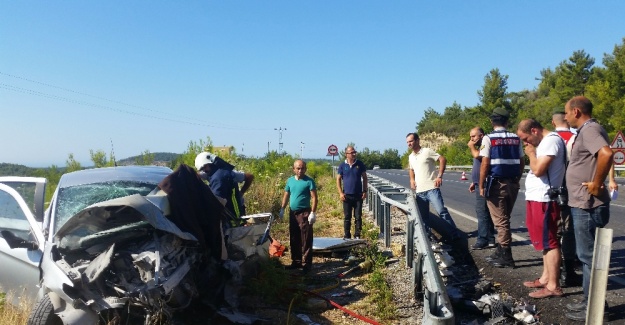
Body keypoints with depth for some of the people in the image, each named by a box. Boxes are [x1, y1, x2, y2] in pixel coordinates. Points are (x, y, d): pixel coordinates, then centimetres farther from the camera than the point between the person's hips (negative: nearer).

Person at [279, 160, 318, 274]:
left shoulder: (309, 181, -8)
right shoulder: (290, 180, 8)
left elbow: (314, 198, -12)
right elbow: (286, 196, 14)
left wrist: (313, 213, -19)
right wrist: (282, 209, 8)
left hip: (304, 213, -6)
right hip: (292, 213, 6)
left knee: (306, 240, -3)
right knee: (293, 239, 13)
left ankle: (307, 264, 2)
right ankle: (296, 261, 25)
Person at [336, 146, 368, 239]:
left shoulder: (360, 164, 2)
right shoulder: (342, 165, 0)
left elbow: (364, 178, 8)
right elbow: (338, 179, 3)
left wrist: (365, 191, 2)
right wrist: (340, 193, -5)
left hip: (358, 195, 1)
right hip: (347, 195, 0)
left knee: (358, 217, 3)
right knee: (347, 217, 4)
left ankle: (357, 235, 12)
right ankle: (347, 236, 12)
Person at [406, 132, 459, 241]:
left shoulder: (427, 151, -5)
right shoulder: (410, 157, 15)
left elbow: (443, 159, -10)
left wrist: (439, 176, -17)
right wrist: (412, 180, 12)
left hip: (431, 188, -7)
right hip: (419, 191, 7)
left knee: (441, 210, -11)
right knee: (423, 216, 9)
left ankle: (454, 234, -2)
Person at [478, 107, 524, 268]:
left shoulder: (489, 138, -8)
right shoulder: (516, 138, 6)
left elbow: (485, 164, -13)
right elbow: (521, 162, 9)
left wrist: (481, 185, -7)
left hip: (496, 183, -5)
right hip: (512, 184, 5)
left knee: (500, 221, 1)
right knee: (504, 219, 17)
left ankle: (506, 257, 5)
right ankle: (500, 252, 26)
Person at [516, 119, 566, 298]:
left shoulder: (551, 140, -14)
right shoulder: (544, 142, 17)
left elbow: (538, 169, -21)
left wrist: (531, 153, -9)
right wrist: (532, 153, 5)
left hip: (543, 199, -11)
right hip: (537, 198, 11)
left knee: (549, 242, -6)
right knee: (544, 241, 16)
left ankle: (553, 286, -1)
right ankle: (546, 278, 26)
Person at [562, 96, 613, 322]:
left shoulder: (590, 129, -16)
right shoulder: (585, 131, 16)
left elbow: (606, 153, -33)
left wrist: (597, 184, -25)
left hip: (587, 205, -10)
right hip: (583, 203, 10)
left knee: (588, 256, -1)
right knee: (586, 255, 16)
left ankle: (592, 308, 9)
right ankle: (589, 301, 27)